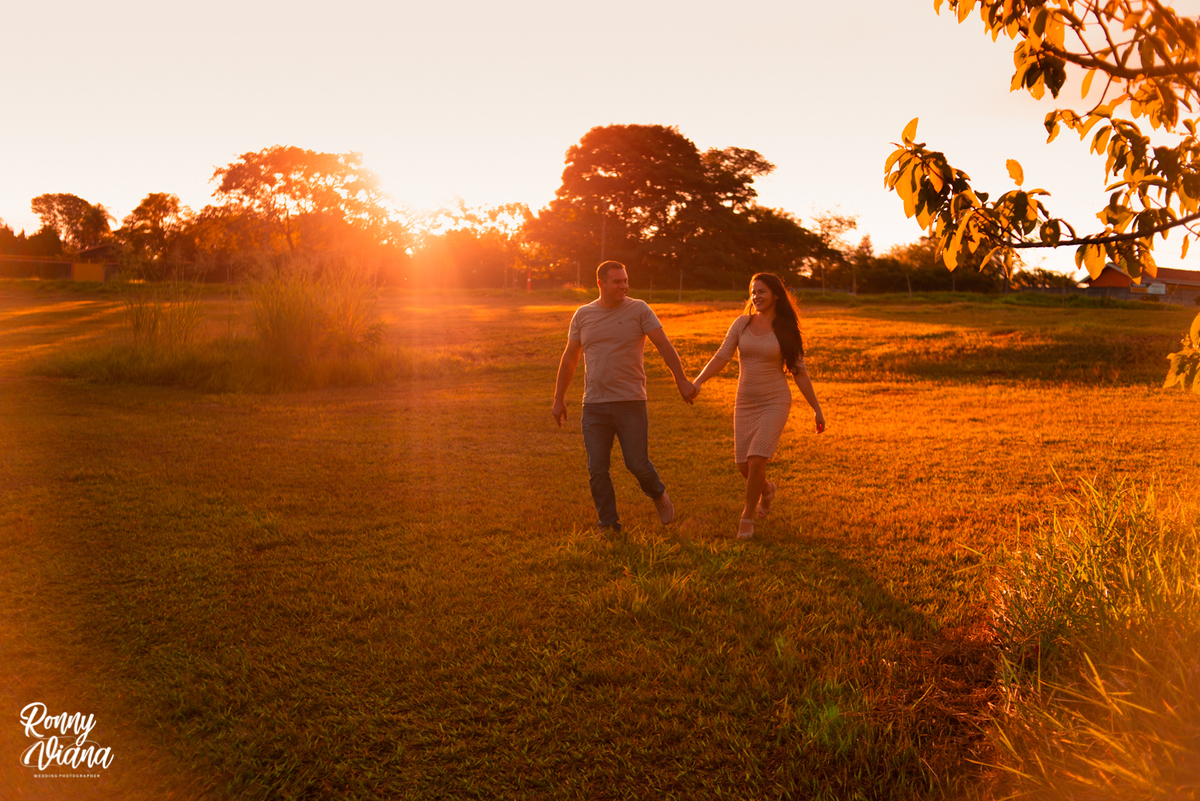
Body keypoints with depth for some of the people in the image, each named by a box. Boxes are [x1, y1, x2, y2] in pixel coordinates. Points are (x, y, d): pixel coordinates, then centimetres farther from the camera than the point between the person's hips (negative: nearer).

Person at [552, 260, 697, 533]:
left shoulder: (639, 310, -1)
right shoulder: (583, 314, 7)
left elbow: (664, 345, -7)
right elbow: (569, 358, 14)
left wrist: (681, 380, -18)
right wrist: (559, 398, 14)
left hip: (631, 402, -2)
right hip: (594, 406, 3)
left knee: (638, 464, -2)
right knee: (597, 469, 2)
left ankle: (658, 495, 30)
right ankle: (609, 524, 16)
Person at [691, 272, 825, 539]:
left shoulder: (786, 331, -2)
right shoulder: (742, 323, 2)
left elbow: (799, 373, 2)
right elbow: (722, 357, -4)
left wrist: (817, 409, 2)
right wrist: (697, 382, -19)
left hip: (775, 402, -3)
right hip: (745, 403, 3)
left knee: (756, 460, -17)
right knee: (744, 465, 5)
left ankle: (747, 517, 4)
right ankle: (767, 489, 41)